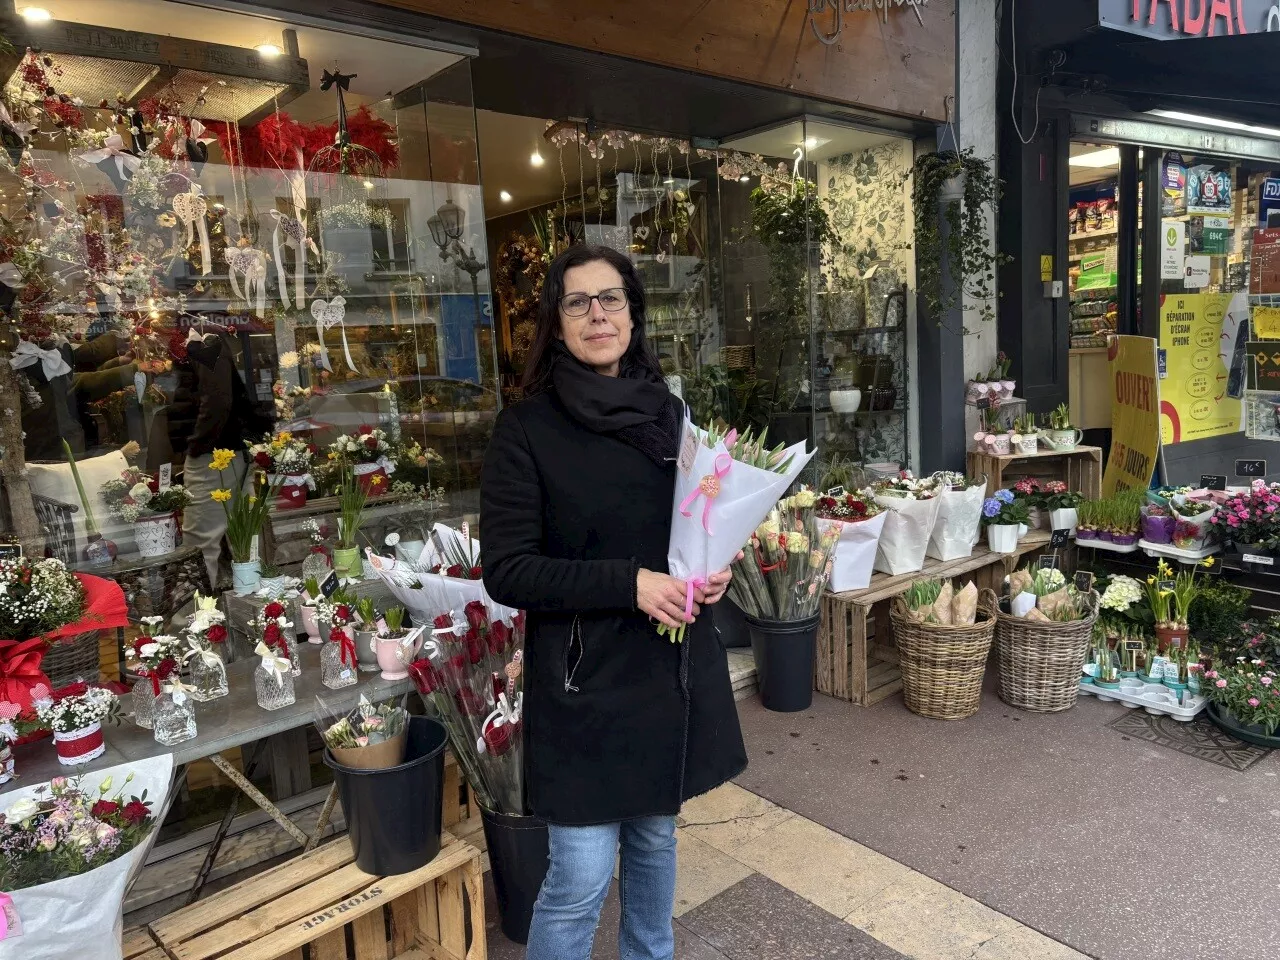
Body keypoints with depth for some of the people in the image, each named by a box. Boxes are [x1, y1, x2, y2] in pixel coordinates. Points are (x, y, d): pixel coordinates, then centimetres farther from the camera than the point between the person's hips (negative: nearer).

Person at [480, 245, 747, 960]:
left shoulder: (669, 413, 5)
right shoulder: (529, 428, -10)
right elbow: (506, 571, -13)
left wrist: (716, 569, -5)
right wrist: (629, 583, -21)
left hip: (676, 665, 5)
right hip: (585, 677, -5)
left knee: (655, 836, 22)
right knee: (581, 878, 0)